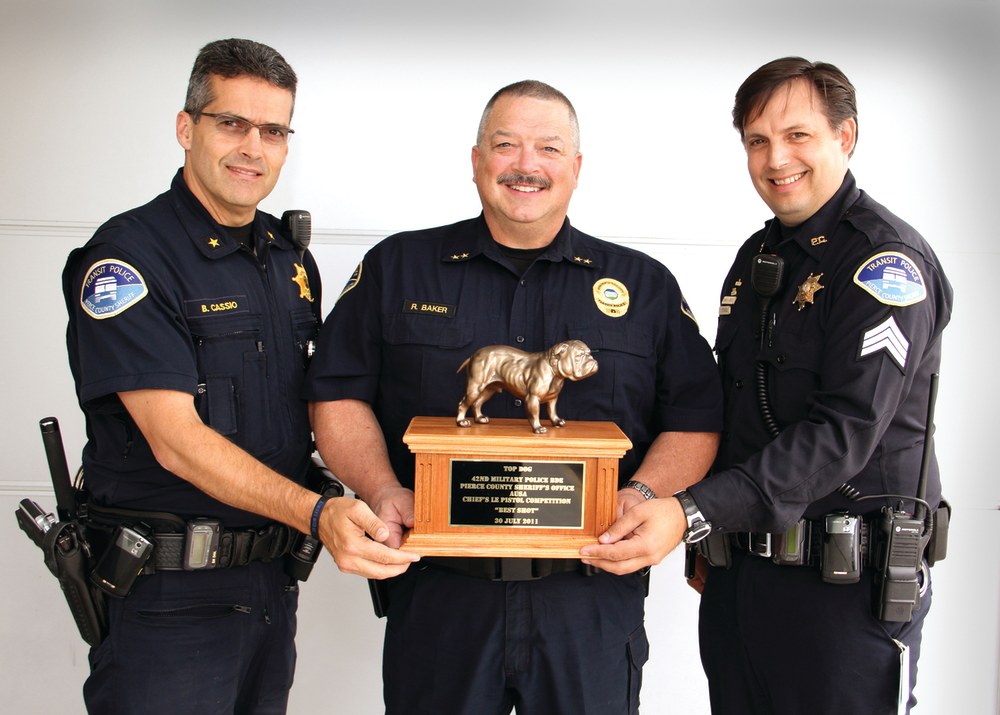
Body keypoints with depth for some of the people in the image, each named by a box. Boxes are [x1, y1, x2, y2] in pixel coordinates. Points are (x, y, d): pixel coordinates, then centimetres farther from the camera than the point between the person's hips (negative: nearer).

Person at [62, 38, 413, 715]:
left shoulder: (292, 260, 9)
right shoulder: (127, 258, -13)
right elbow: (175, 439, -21)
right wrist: (316, 512, -30)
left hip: (274, 579, 7)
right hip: (166, 598, -6)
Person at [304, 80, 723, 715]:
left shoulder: (645, 285, 8)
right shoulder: (396, 269, 8)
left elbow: (697, 418, 5)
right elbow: (338, 396, 4)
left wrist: (646, 496, -12)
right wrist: (382, 489, -11)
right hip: (438, 596, 0)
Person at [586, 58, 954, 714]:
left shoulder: (885, 259, -12)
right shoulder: (758, 255, 12)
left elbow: (845, 430, -22)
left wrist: (693, 511, -29)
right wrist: (710, 536, 14)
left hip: (846, 587, -7)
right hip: (738, 573, 7)